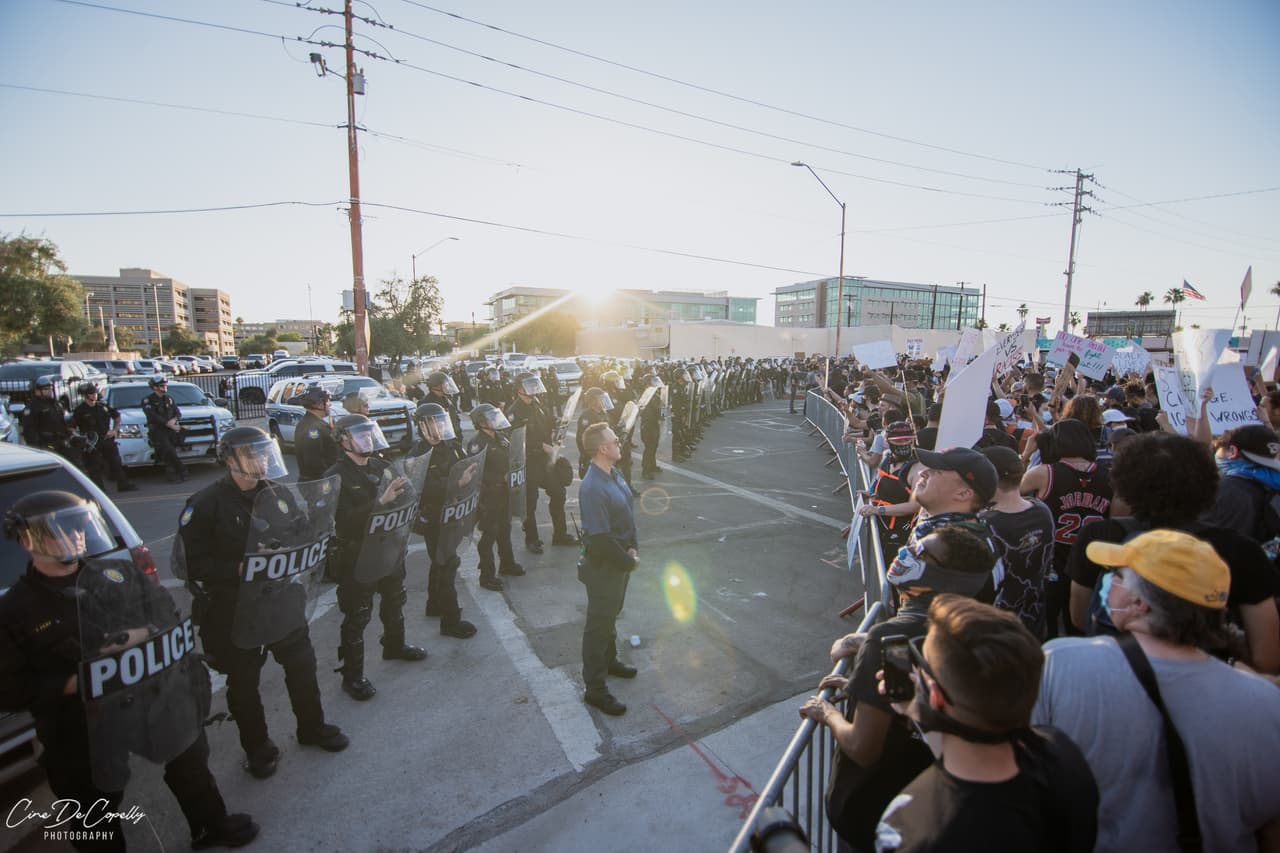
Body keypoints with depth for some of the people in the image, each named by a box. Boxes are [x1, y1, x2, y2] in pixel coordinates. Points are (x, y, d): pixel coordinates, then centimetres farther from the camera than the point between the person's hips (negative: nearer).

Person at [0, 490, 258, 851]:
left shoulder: (119, 571, -2)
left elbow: (168, 613, -1)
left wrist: (138, 635, -20)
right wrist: (73, 683, -23)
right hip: (84, 729, -3)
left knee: (189, 764, 22)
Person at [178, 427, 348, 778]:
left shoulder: (278, 494, 3)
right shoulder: (206, 504, -13)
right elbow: (194, 564, -16)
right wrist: (240, 569, -26)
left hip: (284, 603, 5)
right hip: (235, 612, -4)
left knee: (302, 665, 17)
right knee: (243, 682, 14)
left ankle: (312, 727, 39)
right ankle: (257, 747, 36)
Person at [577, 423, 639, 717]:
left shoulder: (615, 474, 0)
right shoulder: (593, 488, -29)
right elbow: (601, 538, -29)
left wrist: (633, 548, -3)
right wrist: (629, 562, -17)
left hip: (620, 560, 9)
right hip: (603, 566, -9)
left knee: (611, 614, 27)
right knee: (599, 624, 7)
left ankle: (609, 660, 50)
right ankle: (595, 689, 23)